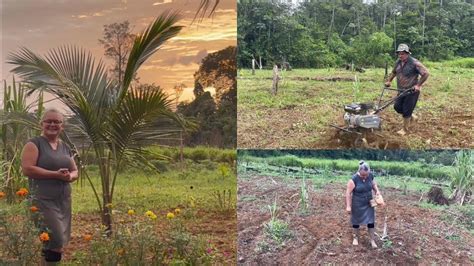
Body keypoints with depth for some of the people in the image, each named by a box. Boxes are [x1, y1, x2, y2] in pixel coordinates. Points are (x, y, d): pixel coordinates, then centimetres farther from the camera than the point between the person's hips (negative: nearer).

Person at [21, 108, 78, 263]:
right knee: (57, 242, -14)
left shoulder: (65, 148, 16)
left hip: (64, 201, 7)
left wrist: (70, 176, -5)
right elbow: (27, 169, -16)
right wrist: (56, 174, -18)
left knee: (63, 242, 7)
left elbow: (75, 171, 20)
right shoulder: (34, 144, -5)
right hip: (43, 201, -7)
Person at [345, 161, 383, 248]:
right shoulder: (354, 179, -24)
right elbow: (348, 193, -20)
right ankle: (356, 237, 35)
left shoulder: (370, 176, -9)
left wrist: (377, 190, -7)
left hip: (369, 204, 3)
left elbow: (373, 184, 13)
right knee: (356, 221, 14)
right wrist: (348, 206, -21)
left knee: (371, 221, 5)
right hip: (357, 205, -3)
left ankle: (372, 240, 17)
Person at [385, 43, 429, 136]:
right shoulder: (398, 62, 3)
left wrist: (418, 85, -21)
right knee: (397, 107, 10)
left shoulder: (414, 63, -19)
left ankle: (405, 129, 14)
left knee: (406, 110, -3)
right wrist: (389, 81, 12)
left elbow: (426, 73, -19)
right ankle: (412, 117, 33)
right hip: (401, 90, 8)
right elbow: (394, 72, 23)